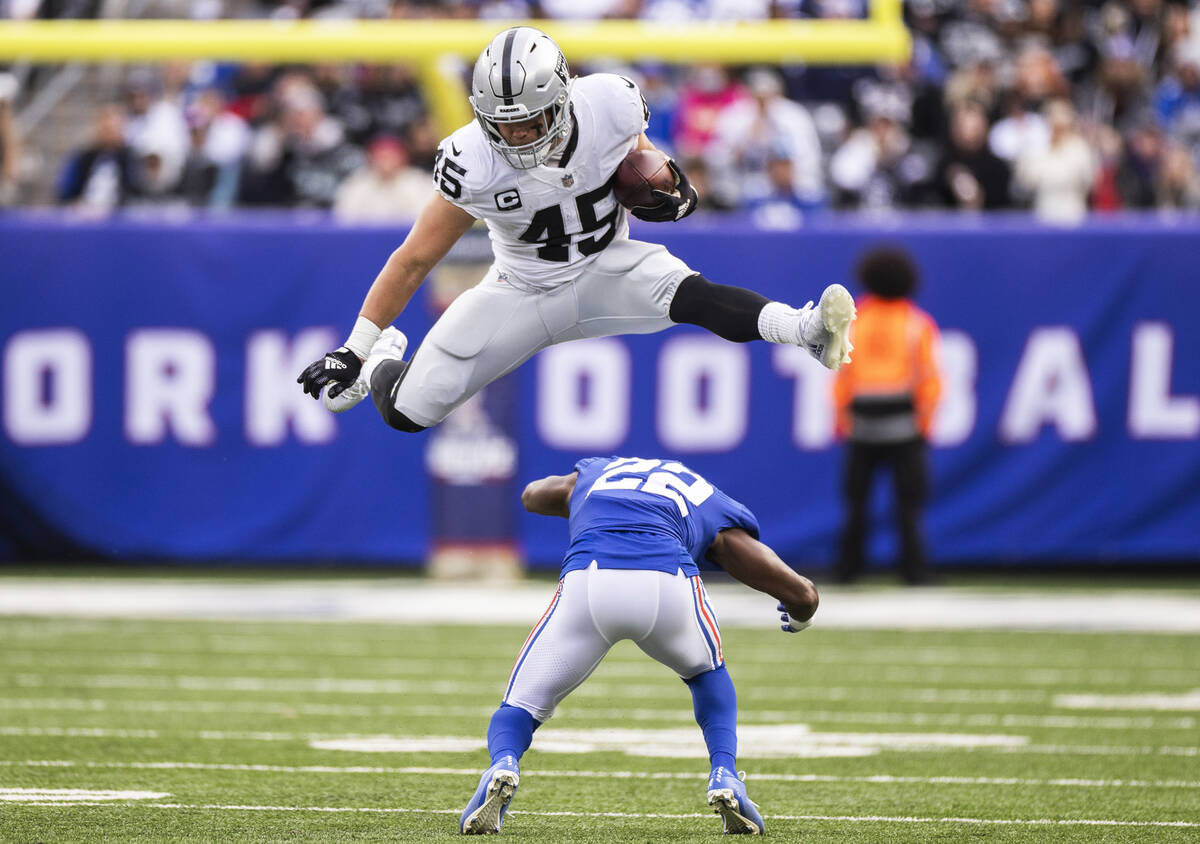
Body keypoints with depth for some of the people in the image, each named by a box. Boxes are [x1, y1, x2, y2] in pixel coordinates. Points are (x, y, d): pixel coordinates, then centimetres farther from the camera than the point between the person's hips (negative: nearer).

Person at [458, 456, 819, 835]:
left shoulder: (594, 471, 40)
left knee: (522, 704, 15)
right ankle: (724, 775, 11)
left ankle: (503, 765, -19)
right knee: (707, 673, 33)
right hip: (668, 585, 0)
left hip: (587, 577, 0)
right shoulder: (714, 509, 34)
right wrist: (799, 617, 55)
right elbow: (802, 596, 30)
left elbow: (532, 494, 64)